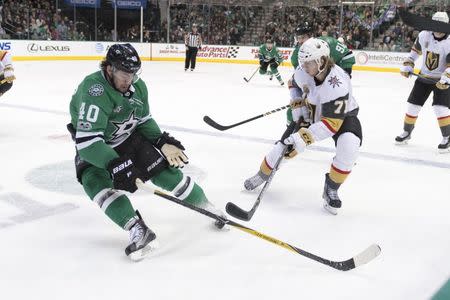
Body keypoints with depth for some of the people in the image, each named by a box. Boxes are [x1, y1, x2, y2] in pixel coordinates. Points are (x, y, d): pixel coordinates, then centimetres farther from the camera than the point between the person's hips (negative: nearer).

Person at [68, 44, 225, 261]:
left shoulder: (138, 86, -10)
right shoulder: (93, 90, -33)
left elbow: (144, 120, 7)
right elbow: (87, 140, -39)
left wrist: (163, 142, -6)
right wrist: (115, 165, -46)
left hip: (129, 138, 4)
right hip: (94, 148, -4)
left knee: (164, 170, -5)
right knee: (96, 182, -31)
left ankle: (207, 206, 13)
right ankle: (138, 231, -35)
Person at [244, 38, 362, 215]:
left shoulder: (337, 84, -39)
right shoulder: (303, 72, -21)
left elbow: (332, 123, -40)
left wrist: (304, 136, -45)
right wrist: (297, 104, -8)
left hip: (341, 115, -5)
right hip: (312, 112, 5)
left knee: (349, 147, -32)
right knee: (286, 144, 0)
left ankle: (331, 190, -10)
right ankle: (262, 175, 28)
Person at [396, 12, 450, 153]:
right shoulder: (424, 35, -8)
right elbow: (416, 50, 10)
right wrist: (407, 65, 3)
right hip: (424, 77, 4)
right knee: (412, 105, 5)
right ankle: (406, 132, 24)